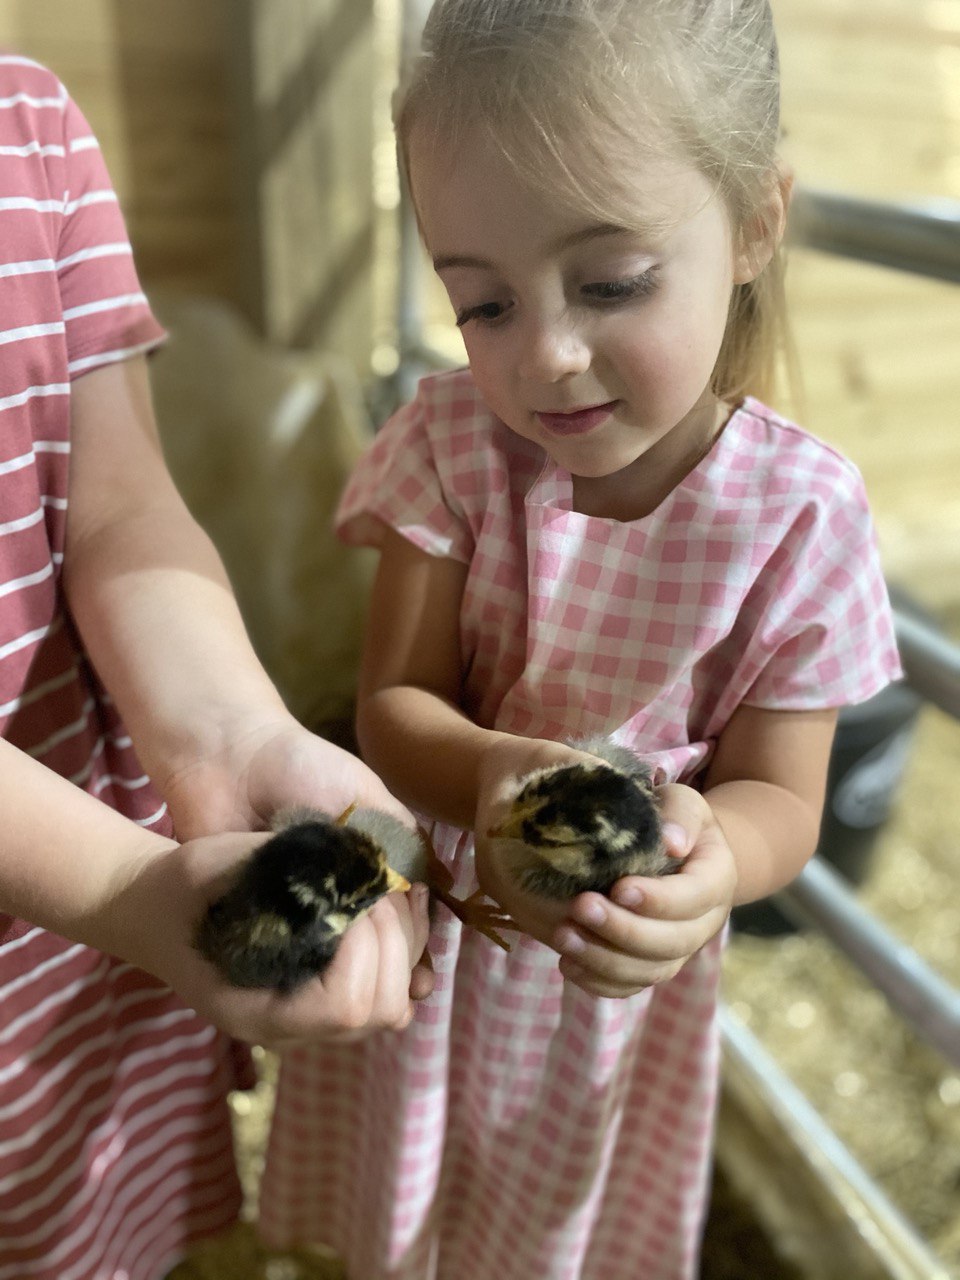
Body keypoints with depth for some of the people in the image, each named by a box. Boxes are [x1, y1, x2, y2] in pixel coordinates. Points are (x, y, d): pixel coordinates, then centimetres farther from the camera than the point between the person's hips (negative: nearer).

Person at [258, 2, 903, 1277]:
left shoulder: (801, 509, -20)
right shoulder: (452, 441, -17)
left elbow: (777, 793, -14)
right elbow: (393, 705, -16)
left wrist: (713, 854, -38)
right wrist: (491, 775, -38)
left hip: (623, 966, 0)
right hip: (416, 924, 1)